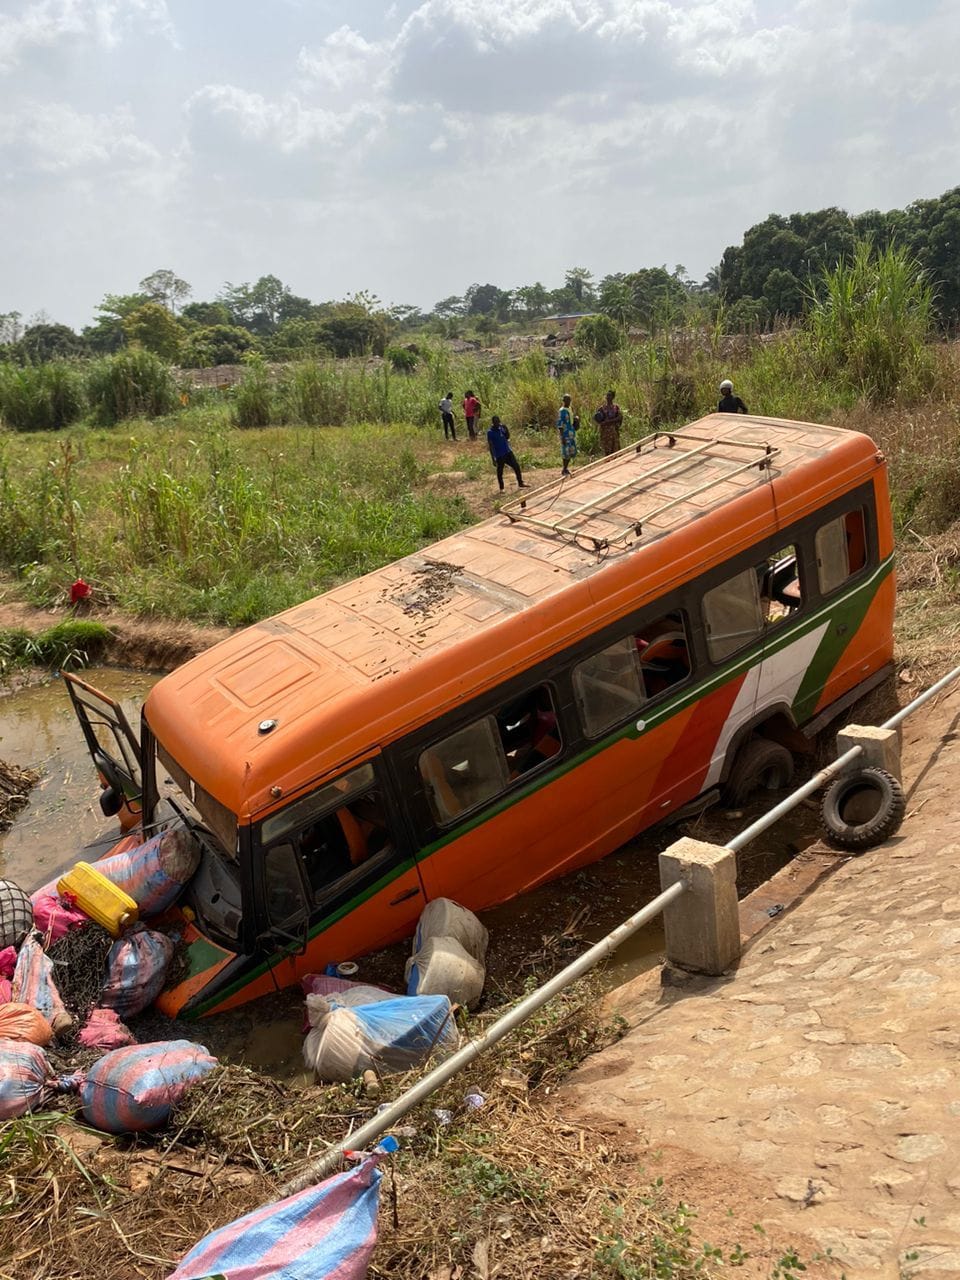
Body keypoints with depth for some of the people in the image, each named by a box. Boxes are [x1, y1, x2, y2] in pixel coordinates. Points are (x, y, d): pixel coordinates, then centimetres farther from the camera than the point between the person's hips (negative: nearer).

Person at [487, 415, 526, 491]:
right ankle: (501, 488, 19)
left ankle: (520, 484, 16)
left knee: (516, 466, 4)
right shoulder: (490, 433, -13)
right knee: (500, 472, 4)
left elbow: (507, 437, 7)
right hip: (499, 455, -6)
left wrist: (506, 428, -9)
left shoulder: (501, 428, 4)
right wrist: (493, 459, -18)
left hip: (508, 452, 6)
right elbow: (491, 446, -14)